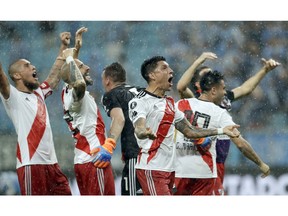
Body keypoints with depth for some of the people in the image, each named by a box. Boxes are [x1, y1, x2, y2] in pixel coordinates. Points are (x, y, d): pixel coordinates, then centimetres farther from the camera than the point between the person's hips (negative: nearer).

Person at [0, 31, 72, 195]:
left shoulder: (38, 94, 21)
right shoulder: (13, 97, -1)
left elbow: (55, 75, 34)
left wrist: (64, 46, 34)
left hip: (51, 163, 8)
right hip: (31, 164, -8)